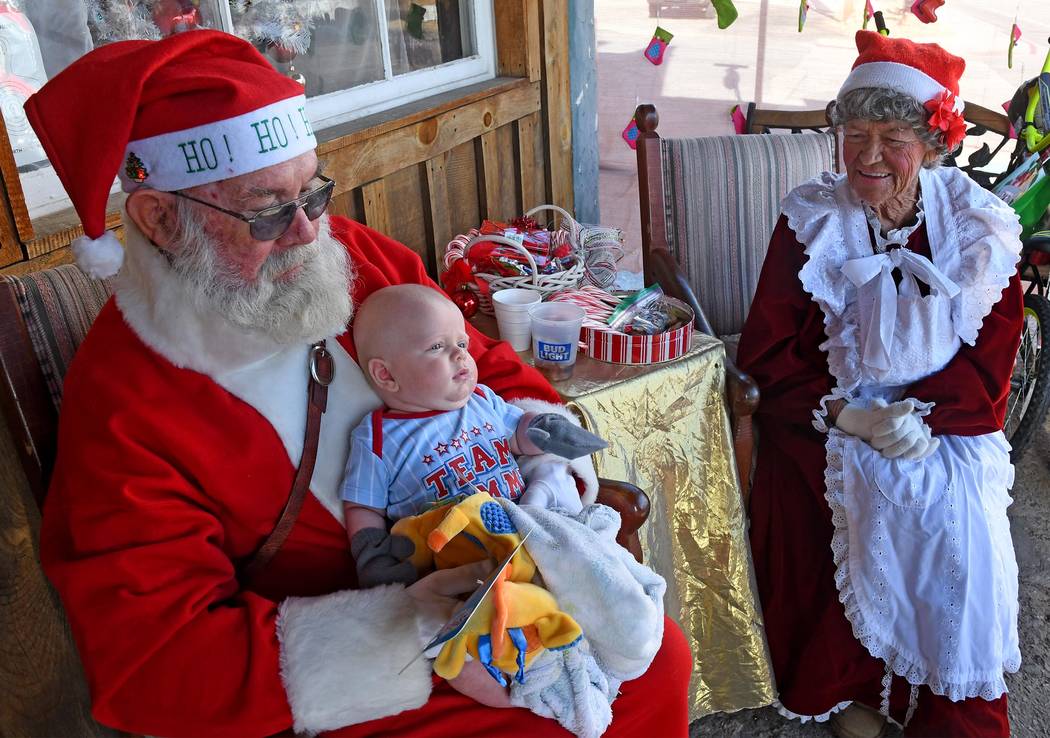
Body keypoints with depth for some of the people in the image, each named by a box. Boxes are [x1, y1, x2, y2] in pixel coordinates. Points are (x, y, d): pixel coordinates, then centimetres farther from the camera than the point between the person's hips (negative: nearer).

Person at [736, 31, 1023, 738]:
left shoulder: (977, 228, 0)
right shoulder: (812, 221, -4)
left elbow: (991, 360, -1)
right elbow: (766, 352, -6)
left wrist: (917, 412, -18)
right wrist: (849, 415, -18)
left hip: (945, 423, 2)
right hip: (827, 422, -1)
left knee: (958, 517, -22)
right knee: (864, 501, -26)